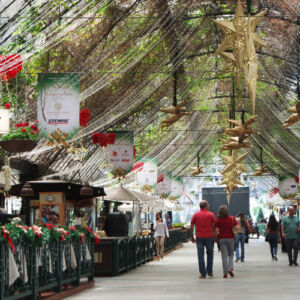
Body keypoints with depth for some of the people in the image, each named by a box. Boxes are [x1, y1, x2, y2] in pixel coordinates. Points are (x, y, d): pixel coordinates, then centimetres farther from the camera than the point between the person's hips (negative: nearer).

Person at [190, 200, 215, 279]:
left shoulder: (195, 215, 3)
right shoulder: (211, 214, -2)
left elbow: (191, 226, 3)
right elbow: (214, 226, -2)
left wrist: (191, 236, 11)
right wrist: (214, 235, 10)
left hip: (199, 237, 1)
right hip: (209, 237, -1)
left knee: (201, 255, 1)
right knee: (210, 254, 16)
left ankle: (203, 273, -2)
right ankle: (209, 271, 16)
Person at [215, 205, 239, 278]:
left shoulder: (218, 220, -3)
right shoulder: (232, 218, -1)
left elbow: (216, 230, -8)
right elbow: (237, 227, -6)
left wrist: (216, 237, 6)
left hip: (222, 239, 0)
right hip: (230, 238, 0)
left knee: (224, 256, 1)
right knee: (231, 254, 14)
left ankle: (225, 273, -1)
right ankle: (230, 268, -7)